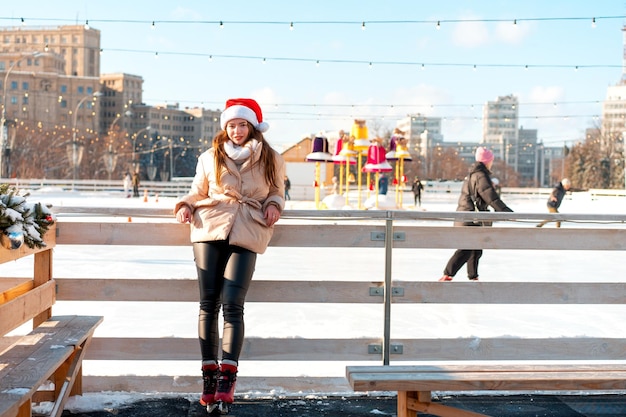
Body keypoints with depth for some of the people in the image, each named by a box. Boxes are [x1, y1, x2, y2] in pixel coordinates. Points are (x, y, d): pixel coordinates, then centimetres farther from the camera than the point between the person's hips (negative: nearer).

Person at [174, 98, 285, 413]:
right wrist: (185, 206, 2)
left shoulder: (271, 160, 14)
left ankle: (227, 378, -13)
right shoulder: (210, 158, 15)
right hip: (210, 229, 2)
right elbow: (196, 192, 22)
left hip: (246, 234, -2)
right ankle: (209, 374, 5)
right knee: (209, 303, -2)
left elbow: (277, 192, 23)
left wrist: (273, 205, 2)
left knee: (232, 305, -13)